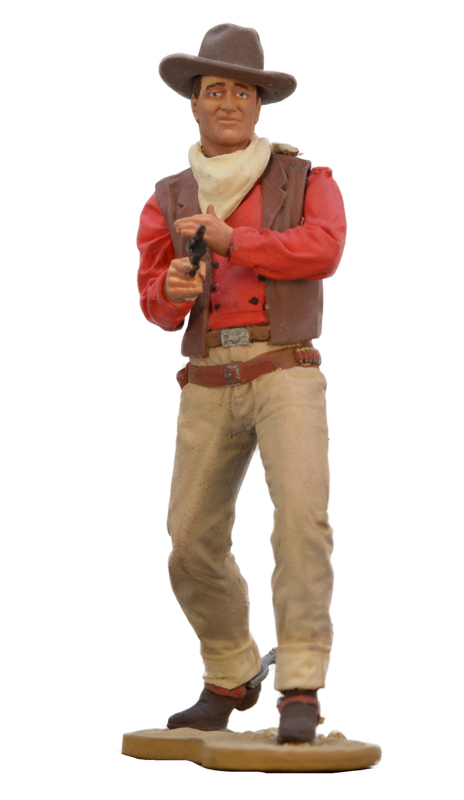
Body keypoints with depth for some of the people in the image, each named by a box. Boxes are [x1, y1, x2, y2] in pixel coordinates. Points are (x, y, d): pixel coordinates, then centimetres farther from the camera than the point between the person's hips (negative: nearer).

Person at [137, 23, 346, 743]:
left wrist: (232, 239, -25)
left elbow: (323, 251, -15)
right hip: (209, 390, 3)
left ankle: (299, 692, -21)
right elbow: (157, 303, 3)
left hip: (286, 376, -3)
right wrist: (174, 288, -22)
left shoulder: (307, 182, 6)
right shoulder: (168, 203, 14)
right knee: (194, 545, 1)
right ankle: (229, 680, 24)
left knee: (300, 513, -24)